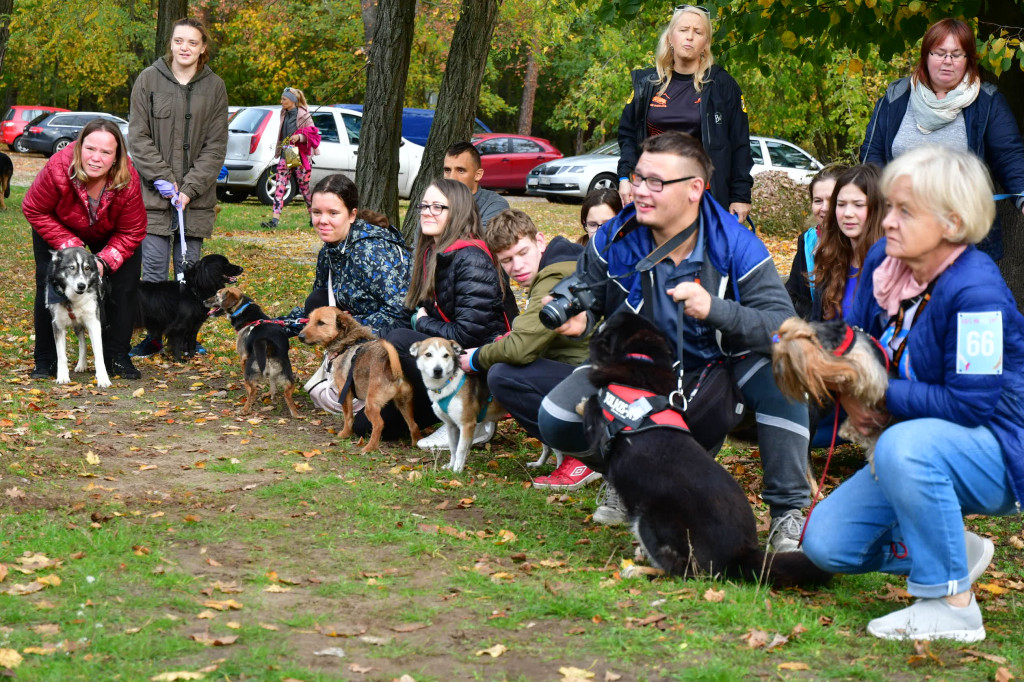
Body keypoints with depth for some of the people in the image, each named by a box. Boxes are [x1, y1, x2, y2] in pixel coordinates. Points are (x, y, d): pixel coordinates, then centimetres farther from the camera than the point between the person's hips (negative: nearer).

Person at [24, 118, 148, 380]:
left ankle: (117, 358, 7)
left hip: (109, 235, 1)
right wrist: (69, 246, -30)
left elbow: (131, 232, -21)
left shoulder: (128, 182, -35)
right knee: (48, 286, -8)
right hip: (58, 229, -1)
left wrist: (105, 261, -34)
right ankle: (45, 361, 4)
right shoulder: (58, 169, -40)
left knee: (124, 288, -6)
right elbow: (34, 211, -24)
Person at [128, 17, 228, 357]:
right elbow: (138, 137, -1)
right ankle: (152, 336, 9)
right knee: (154, 268, -1)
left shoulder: (214, 86, 4)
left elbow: (216, 145, 1)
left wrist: (190, 188, -9)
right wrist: (164, 179, -11)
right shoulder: (149, 79, 0)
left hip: (196, 197, 1)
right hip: (154, 194, -1)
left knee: (189, 270, 7)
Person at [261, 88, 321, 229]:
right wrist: (280, 145, 16)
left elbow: (312, 134, -8)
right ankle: (275, 219, -12)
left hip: (300, 155, -6)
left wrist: (300, 137, -24)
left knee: (304, 186, 3)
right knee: (280, 187, -6)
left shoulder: (304, 115, -7)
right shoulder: (284, 114, 12)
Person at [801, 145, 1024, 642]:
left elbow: (970, 403, -27)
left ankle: (951, 605, -25)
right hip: (923, 452, 8)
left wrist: (882, 395, -19)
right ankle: (960, 553, 17)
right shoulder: (883, 260, -3)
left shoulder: (975, 291, -25)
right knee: (825, 543, -2)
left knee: (904, 446, -40)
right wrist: (853, 396, -9)